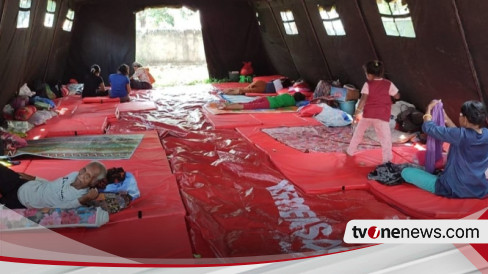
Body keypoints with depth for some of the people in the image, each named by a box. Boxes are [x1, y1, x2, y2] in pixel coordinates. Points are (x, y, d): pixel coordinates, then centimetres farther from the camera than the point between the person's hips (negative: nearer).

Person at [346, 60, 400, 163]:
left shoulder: (368, 84, -3)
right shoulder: (388, 84, 1)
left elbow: (363, 99, -13)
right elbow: (397, 96, 8)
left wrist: (357, 112, -16)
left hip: (368, 114, 1)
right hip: (382, 116, -1)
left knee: (358, 131, 22)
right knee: (385, 137, -1)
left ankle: (350, 151, 32)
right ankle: (387, 159, -9)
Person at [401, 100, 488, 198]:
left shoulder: (461, 135, -24)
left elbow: (428, 127, -12)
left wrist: (429, 108, 4)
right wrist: (447, 120, 17)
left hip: (453, 190, -8)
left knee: (406, 172, -4)